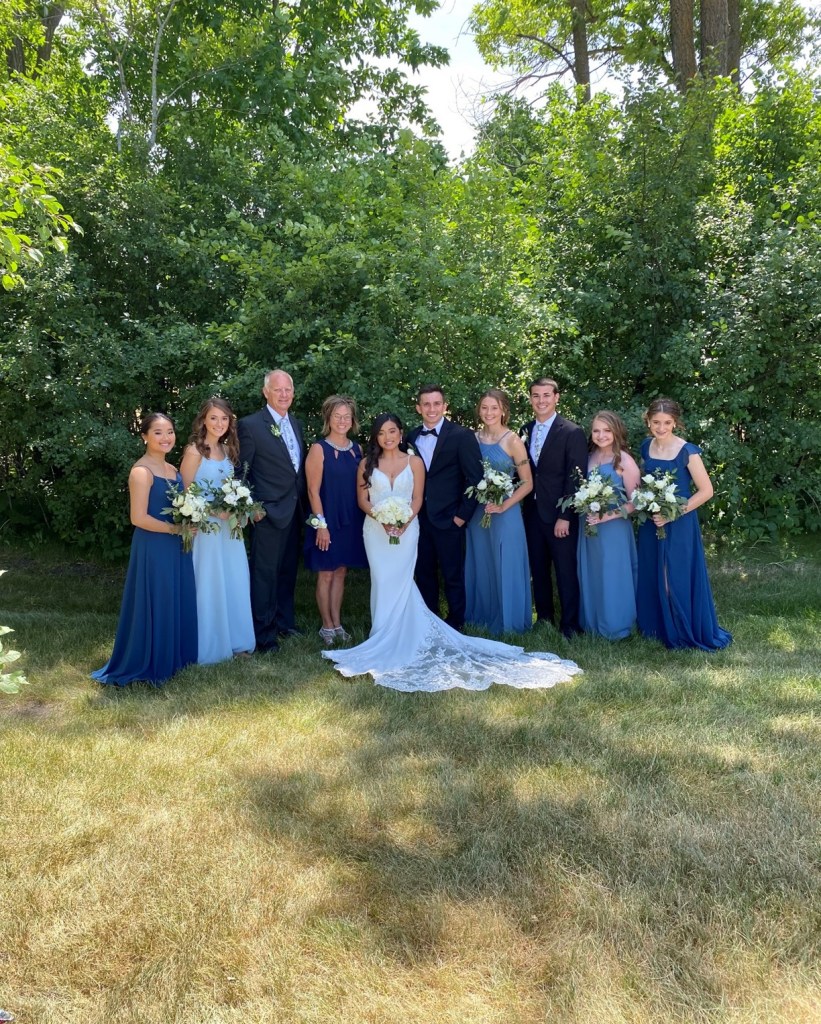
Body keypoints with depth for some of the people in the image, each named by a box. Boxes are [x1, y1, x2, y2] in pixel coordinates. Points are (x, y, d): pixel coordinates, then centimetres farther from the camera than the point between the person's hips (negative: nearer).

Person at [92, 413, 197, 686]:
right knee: (154, 606, 2)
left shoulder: (172, 469, 10)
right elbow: (139, 518, -20)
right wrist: (175, 529, -16)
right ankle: (148, 666, 18)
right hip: (153, 548, -8)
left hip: (176, 548, 8)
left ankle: (173, 658, 32)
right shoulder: (141, 471, -15)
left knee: (178, 604, 16)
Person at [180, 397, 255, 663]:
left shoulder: (229, 450, 10)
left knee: (234, 583, 11)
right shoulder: (194, 451, -10)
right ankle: (210, 646, 15)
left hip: (229, 526, 7)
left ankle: (234, 640, 25)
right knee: (209, 585, 1)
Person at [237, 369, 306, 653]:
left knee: (288, 571, 17)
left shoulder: (296, 424, 12)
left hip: (295, 511, 7)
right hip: (268, 511, -7)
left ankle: (284, 621, 31)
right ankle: (263, 633, 10)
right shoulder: (250, 425, -10)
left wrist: (303, 502, 10)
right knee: (265, 573, 0)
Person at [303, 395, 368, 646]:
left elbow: (362, 486, 11)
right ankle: (327, 626, 17)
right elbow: (313, 490, -12)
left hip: (351, 521, 5)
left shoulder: (357, 449, 6)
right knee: (326, 574, 5)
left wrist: (365, 518, 6)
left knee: (340, 572, 13)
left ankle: (337, 623, 23)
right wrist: (321, 524, -15)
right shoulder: (319, 449, -9)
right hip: (327, 520, -5)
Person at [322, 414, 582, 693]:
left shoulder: (414, 462, 3)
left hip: (406, 529, -1)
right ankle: (386, 637, 7)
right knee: (382, 581, -1)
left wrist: (404, 521, -15)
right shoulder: (367, 464, 6)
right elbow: (363, 499, 3)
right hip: (376, 530, 1)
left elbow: (417, 499, 1)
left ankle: (395, 639, 2)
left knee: (400, 581, -7)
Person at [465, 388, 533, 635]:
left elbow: (527, 483, -7)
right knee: (480, 566, 13)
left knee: (505, 566, 5)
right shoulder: (473, 439, 4)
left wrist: (504, 505, -16)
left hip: (504, 513, -4)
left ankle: (507, 620, 20)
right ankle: (482, 617, 29)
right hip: (477, 513, 4)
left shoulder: (513, 441, -8)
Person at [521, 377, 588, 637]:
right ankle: (543, 617, 27)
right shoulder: (525, 431, 9)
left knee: (566, 572, 2)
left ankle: (570, 624, 14)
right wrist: (522, 505, 0)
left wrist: (565, 516, -15)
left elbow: (575, 477, -11)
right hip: (532, 512, 5)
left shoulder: (572, 433, -8)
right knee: (538, 570, 13)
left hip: (560, 514, -5)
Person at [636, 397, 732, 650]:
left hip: (679, 525, -5)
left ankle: (686, 632, 17)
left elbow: (706, 491, -13)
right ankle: (656, 627, 29)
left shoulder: (687, 451, -14)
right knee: (652, 577, 12)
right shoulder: (646, 447, 3)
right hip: (651, 523, 5)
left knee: (678, 579, 1)